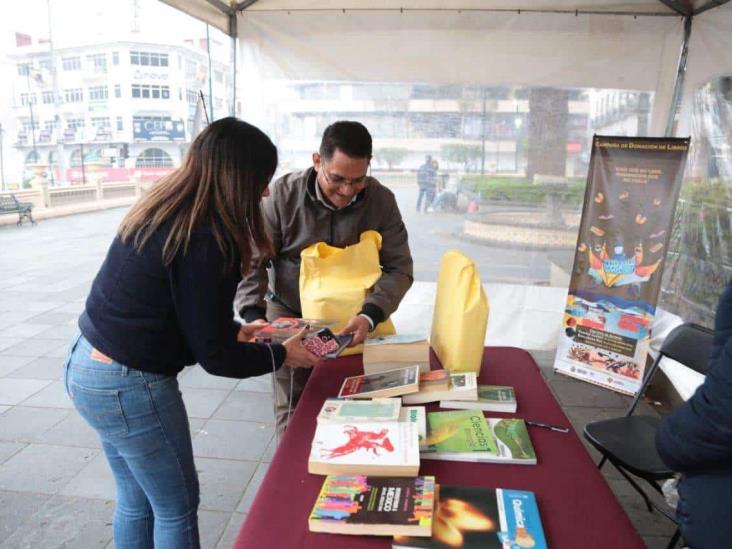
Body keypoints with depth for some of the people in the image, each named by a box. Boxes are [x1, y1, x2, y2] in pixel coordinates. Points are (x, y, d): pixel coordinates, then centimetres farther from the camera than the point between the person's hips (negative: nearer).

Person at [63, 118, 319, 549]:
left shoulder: (161, 209, 2)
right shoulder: (207, 242, -25)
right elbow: (214, 356, -18)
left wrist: (234, 329, 13)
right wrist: (282, 355, -3)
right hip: (129, 388, -9)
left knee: (136, 503, 24)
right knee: (177, 508, 14)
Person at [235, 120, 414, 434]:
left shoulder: (382, 200, -13)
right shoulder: (284, 195, -16)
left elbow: (398, 267, -11)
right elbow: (251, 260, -10)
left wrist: (369, 316, -27)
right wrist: (253, 315, -25)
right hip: (289, 316, -1)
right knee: (292, 411, 5)